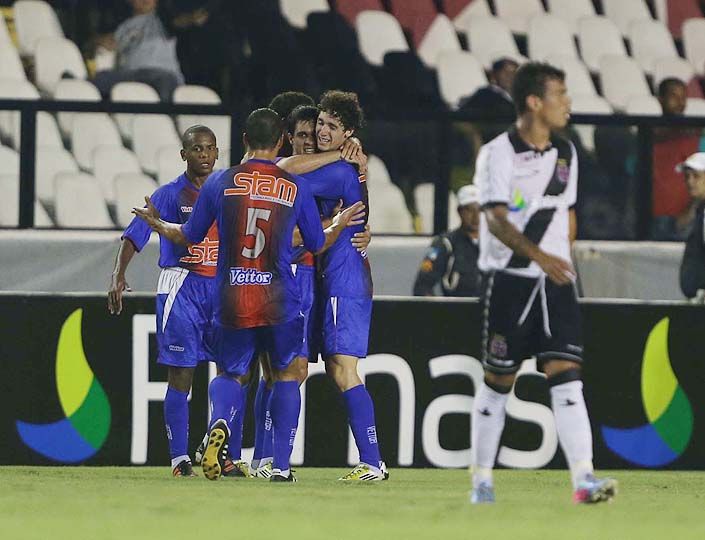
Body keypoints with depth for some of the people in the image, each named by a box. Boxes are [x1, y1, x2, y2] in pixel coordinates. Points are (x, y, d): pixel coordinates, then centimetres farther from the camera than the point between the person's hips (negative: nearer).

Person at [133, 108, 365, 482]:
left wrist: (156, 224, 31)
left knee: (230, 374, 16)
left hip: (230, 300, 1)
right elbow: (318, 245, 12)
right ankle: (281, 465, 5)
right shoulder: (296, 188, 1)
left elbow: (189, 236, 11)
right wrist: (339, 225, 33)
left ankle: (220, 421, -18)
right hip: (280, 302, -1)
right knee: (287, 374, 14)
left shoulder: (220, 182, 1)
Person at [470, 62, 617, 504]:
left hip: (556, 282, 4)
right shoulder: (498, 154, -9)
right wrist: (538, 255, -33)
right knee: (499, 381, 4)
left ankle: (583, 479, -18)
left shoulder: (565, 153, 10)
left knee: (566, 376, -9)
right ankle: (482, 479, 17)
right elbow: (496, 220, -19)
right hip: (509, 280, -4)